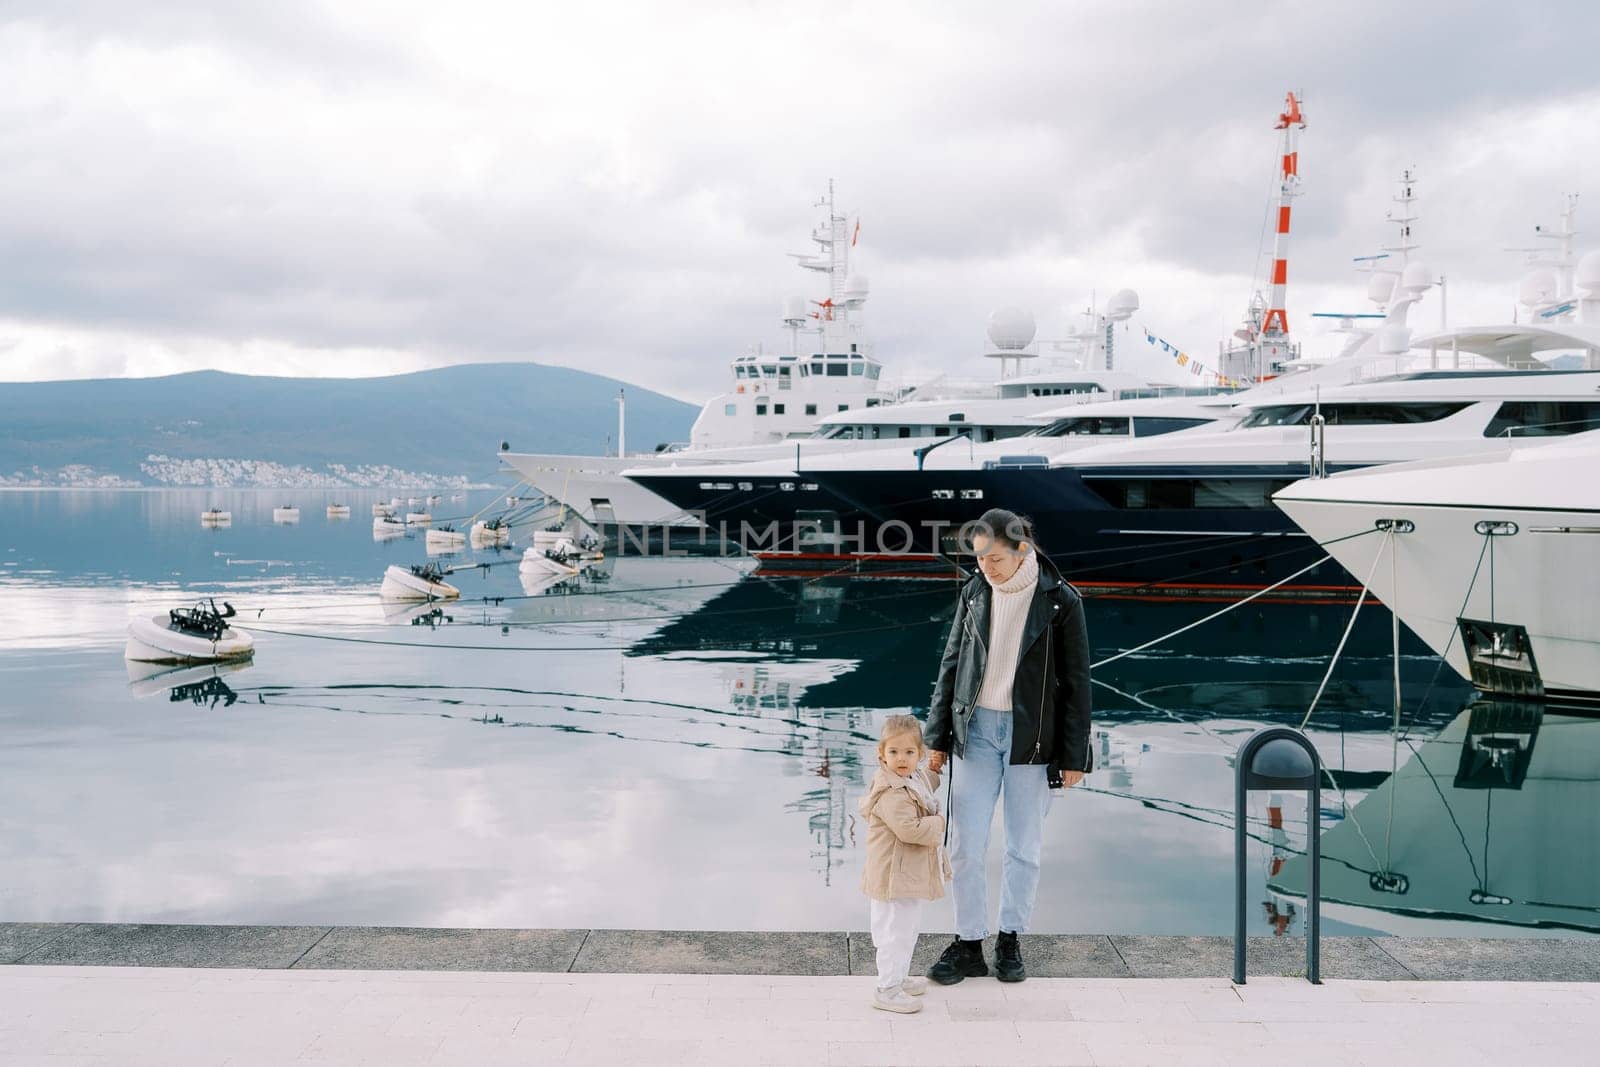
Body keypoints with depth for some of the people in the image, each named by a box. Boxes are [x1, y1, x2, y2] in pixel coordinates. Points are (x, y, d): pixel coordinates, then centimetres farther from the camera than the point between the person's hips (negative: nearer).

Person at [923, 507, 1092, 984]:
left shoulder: (1060, 601, -7)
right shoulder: (974, 593, 3)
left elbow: (1076, 681, -3)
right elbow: (950, 666, 9)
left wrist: (1073, 756, -5)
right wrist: (937, 739, 7)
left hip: (1032, 737, -2)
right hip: (977, 730, 3)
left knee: (1024, 847, 8)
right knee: (966, 845, 1)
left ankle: (1010, 940, 23)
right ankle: (968, 944, 11)